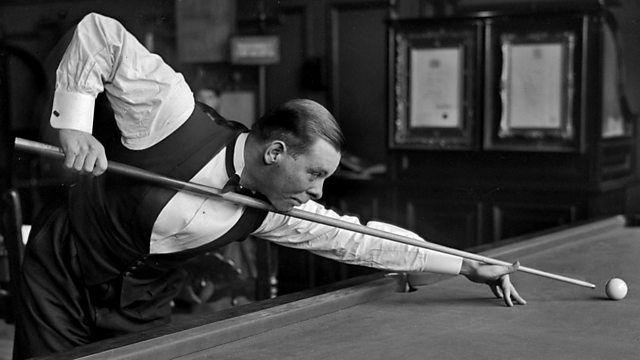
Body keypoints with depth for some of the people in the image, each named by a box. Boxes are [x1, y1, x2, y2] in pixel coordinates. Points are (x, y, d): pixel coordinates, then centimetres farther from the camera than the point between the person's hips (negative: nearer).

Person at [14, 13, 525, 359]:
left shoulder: (272, 214, -14)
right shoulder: (174, 112, -29)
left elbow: (360, 239, -7)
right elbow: (98, 32, -21)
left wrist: (470, 267, -7)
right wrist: (75, 125, -30)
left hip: (142, 307, 4)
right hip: (61, 273, -4)